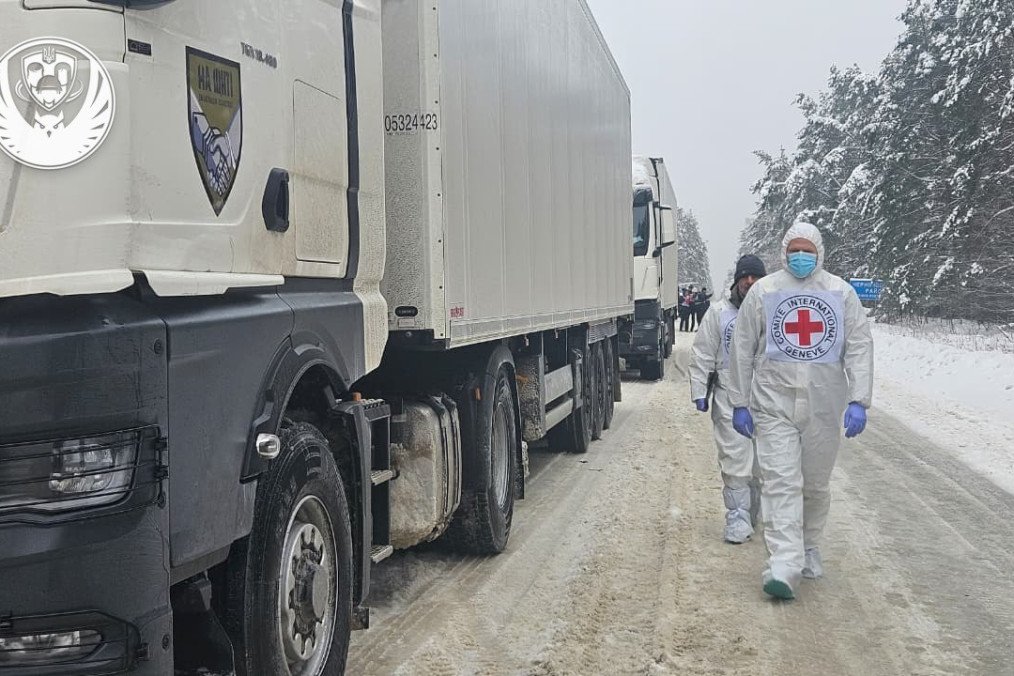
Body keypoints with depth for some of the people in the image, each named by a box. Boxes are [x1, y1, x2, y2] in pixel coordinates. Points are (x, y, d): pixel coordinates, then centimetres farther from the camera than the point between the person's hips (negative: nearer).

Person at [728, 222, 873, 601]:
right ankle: (784, 568, -15)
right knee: (781, 483, -10)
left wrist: (858, 401, -9)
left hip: (824, 406, 2)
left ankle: (809, 548, 34)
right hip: (775, 404, -2)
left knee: (816, 484, 13)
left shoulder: (841, 293, 4)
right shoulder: (763, 291, 3)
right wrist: (740, 403, 4)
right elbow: (742, 351, 6)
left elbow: (859, 347, 1)